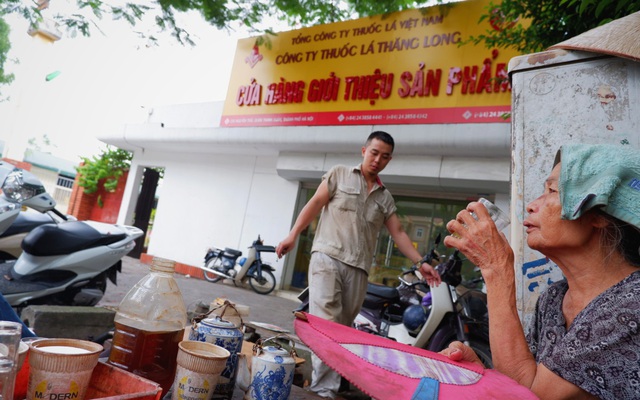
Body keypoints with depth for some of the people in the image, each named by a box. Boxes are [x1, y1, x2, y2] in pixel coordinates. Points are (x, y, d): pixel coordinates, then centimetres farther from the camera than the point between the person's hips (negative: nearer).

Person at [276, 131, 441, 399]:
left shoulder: (385, 198, 19)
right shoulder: (339, 174, 9)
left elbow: (398, 233, 17)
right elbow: (315, 204, 3)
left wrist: (420, 262, 7)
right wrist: (293, 235, -7)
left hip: (358, 268, 4)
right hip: (327, 258, -4)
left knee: (343, 326, 5)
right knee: (326, 322, -14)